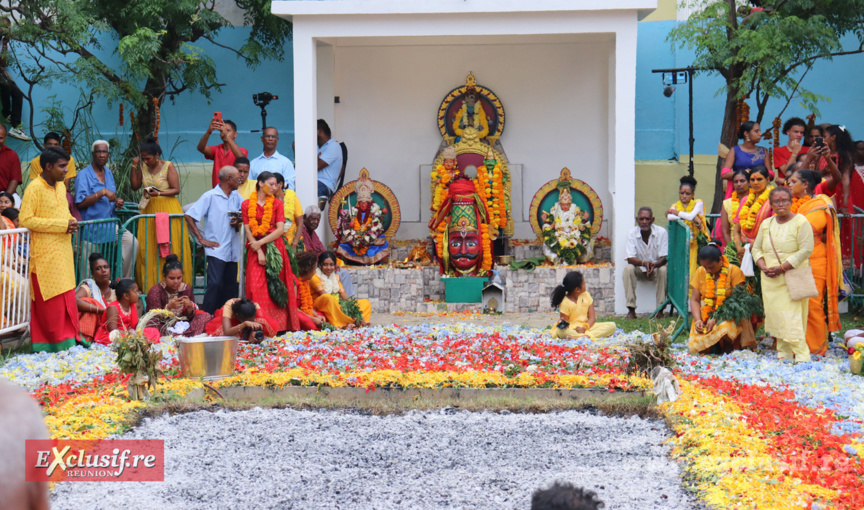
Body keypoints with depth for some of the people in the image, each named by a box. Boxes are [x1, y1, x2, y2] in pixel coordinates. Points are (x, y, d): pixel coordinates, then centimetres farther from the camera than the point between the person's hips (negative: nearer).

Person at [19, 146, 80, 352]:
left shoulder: (61, 186, 12)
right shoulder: (35, 188, -12)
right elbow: (25, 220, -18)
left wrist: (71, 222, 2)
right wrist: (62, 225, -19)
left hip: (63, 251, 8)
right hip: (44, 255, -8)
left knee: (67, 300, 10)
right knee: (51, 303, -4)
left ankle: (69, 339, 16)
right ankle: (60, 343, 0)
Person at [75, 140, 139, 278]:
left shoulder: (109, 173, 13)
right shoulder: (84, 175, -9)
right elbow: (80, 203, -19)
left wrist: (117, 202, 3)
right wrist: (102, 192, -24)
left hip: (110, 223, 6)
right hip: (92, 226, -6)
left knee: (132, 242, -14)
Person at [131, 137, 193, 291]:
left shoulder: (168, 166, -5)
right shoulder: (143, 166, 9)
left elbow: (176, 189, -8)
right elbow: (135, 186, 9)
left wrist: (158, 193, -22)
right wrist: (134, 167, 1)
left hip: (167, 208, -5)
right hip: (148, 210, 5)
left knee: (170, 248, -6)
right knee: (147, 250, -1)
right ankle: (149, 287, 2)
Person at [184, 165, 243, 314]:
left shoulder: (236, 196, 11)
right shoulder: (210, 196, -7)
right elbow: (189, 216, -9)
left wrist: (238, 221, -1)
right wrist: (201, 239, -11)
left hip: (233, 250, 6)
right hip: (216, 250, -6)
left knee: (231, 287, 8)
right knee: (215, 284, -14)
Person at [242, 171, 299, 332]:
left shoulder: (277, 204, 9)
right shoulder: (247, 205, 7)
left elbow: (280, 229, -1)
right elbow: (248, 230, 1)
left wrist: (261, 242, -11)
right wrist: (259, 252, -10)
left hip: (275, 248, 1)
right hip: (255, 249, 0)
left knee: (276, 286, -4)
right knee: (256, 287, -8)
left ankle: (279, 325, -3)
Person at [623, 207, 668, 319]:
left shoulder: (662, 232, -17)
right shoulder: (632, 233, -14)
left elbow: (664, 258, -18)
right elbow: (630, 259, -19)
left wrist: (654, 265, -41)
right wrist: (644, 263, -41)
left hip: (656, 267, -1)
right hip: (639, 269, 1)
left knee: (663, 270, -32)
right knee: (628, 269, -29)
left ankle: (660, 309, -25)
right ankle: (631, 309, -29)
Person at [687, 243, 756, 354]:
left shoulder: (734, 271, -6)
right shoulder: (700, 272, 6)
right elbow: (694, 300, 6)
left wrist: (715, 319, -21)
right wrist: (697, 320, -12)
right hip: (705, 316, 3)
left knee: (725, 328, -37)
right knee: (699, 346, -20)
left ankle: (727, 345, -4)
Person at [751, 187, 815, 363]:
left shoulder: (801, 222, -5)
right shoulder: (766, 224, 13)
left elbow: (806, 250, -13)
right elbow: (756, 248, 15)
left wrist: (782, 267, -17)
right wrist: (764, 267, -6)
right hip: (771, 280, 6)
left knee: (792, 317, -12)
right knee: (775, 315, 4)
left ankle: (802, 355, -9)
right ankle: (783, 354, 10)